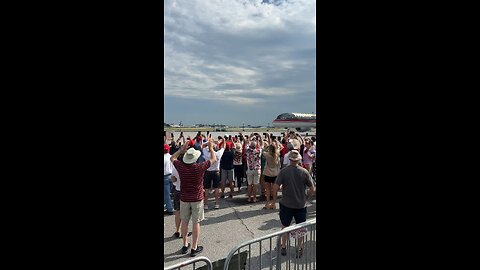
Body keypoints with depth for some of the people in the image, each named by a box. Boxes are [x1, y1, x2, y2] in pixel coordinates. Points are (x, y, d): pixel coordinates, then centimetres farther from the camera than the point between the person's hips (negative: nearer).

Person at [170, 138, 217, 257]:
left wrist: (182, 149, 13)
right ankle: (194, 248, 14)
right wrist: (211, 148, 11)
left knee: (184, 222, 16)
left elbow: (172, 158, 12)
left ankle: (185, 245, 29)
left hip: (184, 198, 3)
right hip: (197, 199, -3)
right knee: (196, 223, 6)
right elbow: (213, 159, -2)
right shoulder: (200, 167, -18)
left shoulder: (181, 166, -11)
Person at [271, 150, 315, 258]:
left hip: (286, 204, 0)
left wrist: (274, 198, 3)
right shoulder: (304, 172, -11)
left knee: (285, 226, 18)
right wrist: (306, 197, 11)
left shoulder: (283, 171, -14)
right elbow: (312, 189, -7)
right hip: (301, 204, 0)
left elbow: (275, 187, -14)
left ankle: (283, 247, 31)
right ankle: (299, 249, 27)